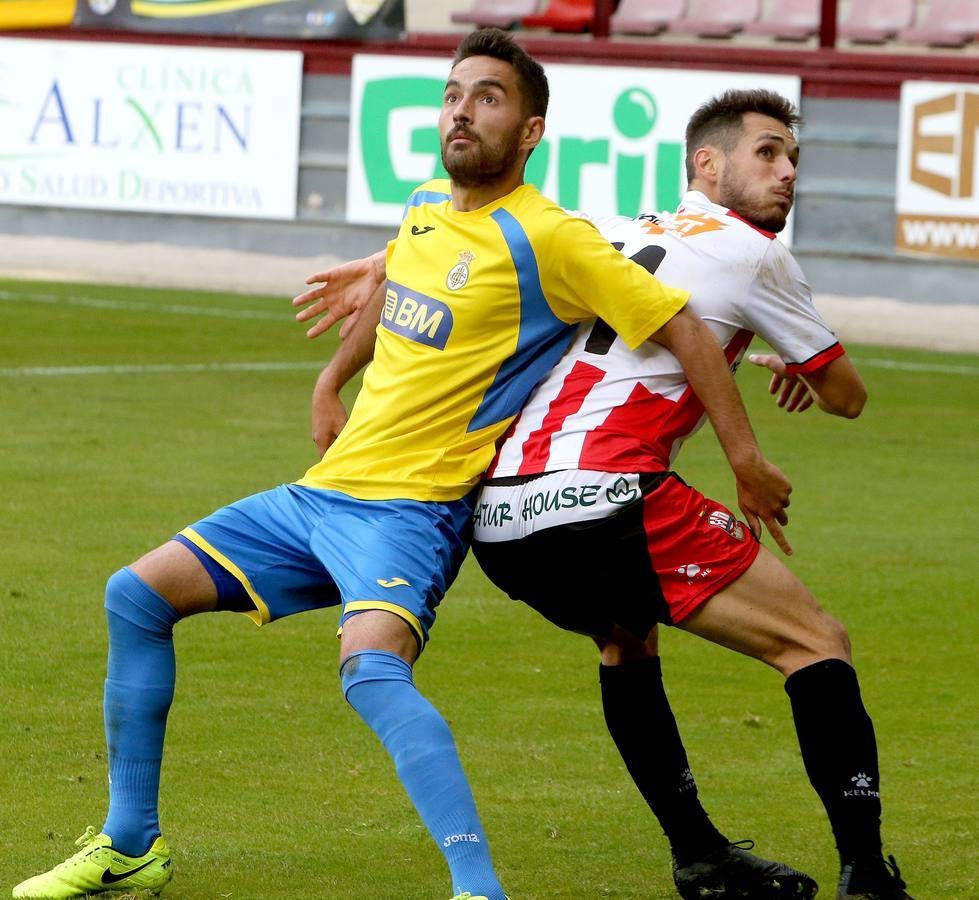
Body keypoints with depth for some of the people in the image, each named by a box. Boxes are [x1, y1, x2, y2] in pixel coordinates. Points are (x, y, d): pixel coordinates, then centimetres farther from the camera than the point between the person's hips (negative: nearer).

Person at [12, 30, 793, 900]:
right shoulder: (425, 208, 10)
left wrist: (748, 461, -15)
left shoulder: (547, 238, -13)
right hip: (322, 493, 9)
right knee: (136, 597, 7)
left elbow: (683, 327, -13)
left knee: (372, 667, -36)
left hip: (412, 510, -9)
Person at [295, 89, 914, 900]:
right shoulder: (752, 254, 6)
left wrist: (381, 270, 42)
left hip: (496, 520, 7)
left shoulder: (618, 234, 23)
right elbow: (847, 396, 17)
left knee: (626, 641, 35)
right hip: (603, 497, -7)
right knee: (816, 642, 2)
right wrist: (793, 370, 37)